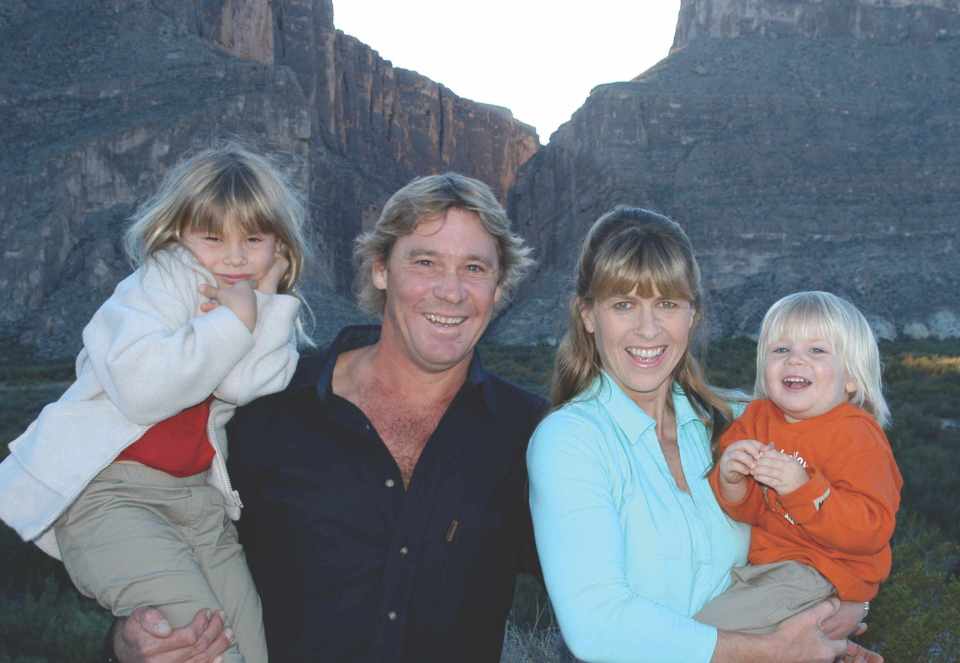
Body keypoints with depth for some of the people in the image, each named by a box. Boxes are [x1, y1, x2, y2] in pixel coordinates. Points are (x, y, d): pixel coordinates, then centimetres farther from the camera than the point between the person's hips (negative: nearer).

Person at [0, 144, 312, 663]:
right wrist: (233, 320, -21)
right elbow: (143, 390, -27)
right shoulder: (162, 281, -8)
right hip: (104, 488, -6)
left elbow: (243, 385, -16)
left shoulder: (270, 311, 7)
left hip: (196, 493, 6)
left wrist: (265, 299, -16)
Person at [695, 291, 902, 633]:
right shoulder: (757, 418, 2)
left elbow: (872, 530, -24)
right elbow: (747, 511, 5)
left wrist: (803, 489, -36)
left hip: (822, 573, -7)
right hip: (761, 558, 7)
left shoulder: (855, 434, -16)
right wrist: (731, 480, -19)